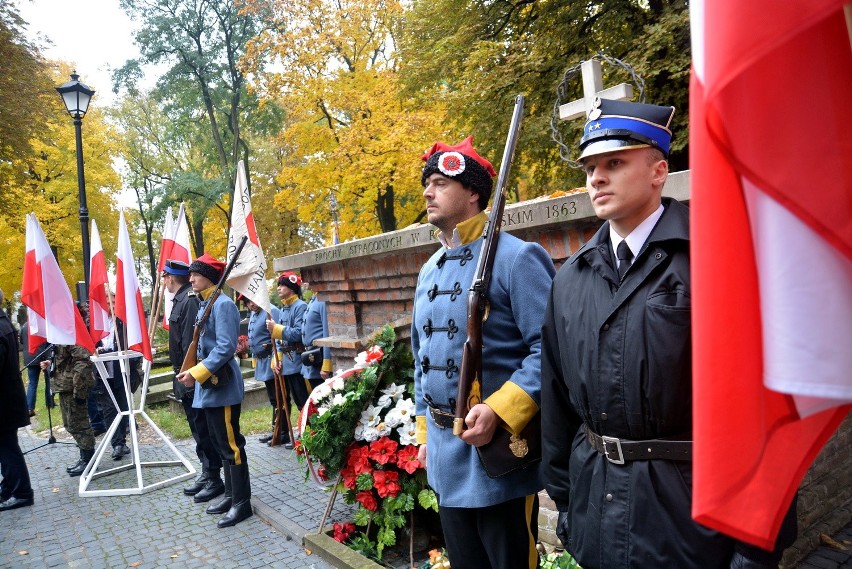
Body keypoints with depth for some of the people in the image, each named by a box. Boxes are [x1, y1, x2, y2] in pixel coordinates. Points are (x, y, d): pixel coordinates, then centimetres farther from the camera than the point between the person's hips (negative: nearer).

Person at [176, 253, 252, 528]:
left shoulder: (223, 304, -14)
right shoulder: (203, 305, 14)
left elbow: (225, 347, -21)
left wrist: (197, 373, -20)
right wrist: (193, 372, 8)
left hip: (223, 387, -10)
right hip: (209, 387, 10)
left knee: (231, 444, -3)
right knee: (220, 443, 16)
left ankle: (242, 502, 7)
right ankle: (231, 494, 27)